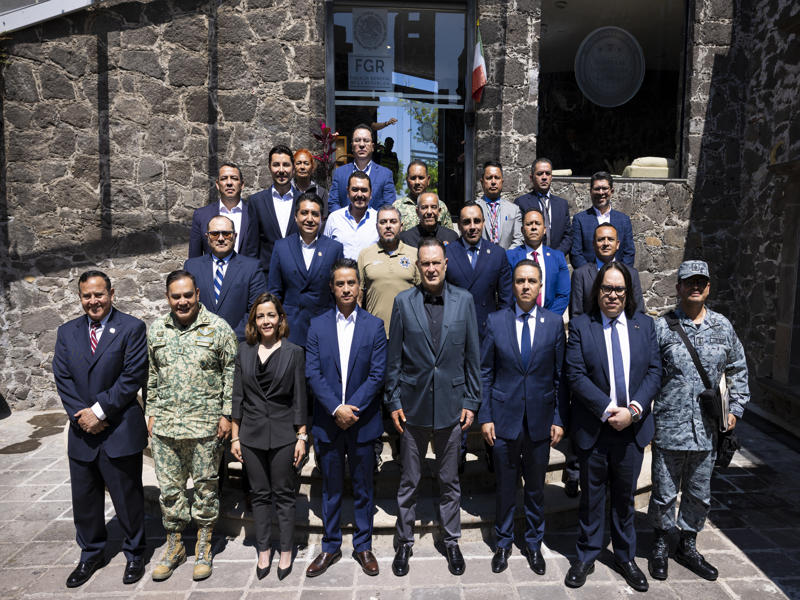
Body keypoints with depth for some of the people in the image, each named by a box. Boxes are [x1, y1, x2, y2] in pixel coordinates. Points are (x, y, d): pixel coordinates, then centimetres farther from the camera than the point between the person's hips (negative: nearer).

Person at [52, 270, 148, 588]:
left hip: (120, 431, -4)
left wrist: (99, 410, -15)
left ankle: (134, 554, 29)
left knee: (128, 498, 9)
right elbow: (62, 377, 3)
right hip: (82, 431, 4)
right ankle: (90, 554, 37)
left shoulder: (132, 328, -7)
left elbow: (133, 376, -13)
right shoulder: (67, 332, 8)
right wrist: (80, 415, -9)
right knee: (84, 499, 17)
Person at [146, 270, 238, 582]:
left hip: (205, 425, -3)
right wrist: (151, 413, 10)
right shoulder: (156, 330, 7)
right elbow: (151, 376, 14)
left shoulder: (218, 328, -5)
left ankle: (203, 546, 25)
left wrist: (226, 414, -7)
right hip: (164, 425, 4)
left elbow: (231, 373, -3)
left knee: (205, 486, 8)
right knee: (169, 487, 12)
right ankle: (174, 545, 30)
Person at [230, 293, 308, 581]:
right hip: (252, 435, 2)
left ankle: (286, 553, 22)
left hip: (283, 435, -2)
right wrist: (235, 436, 4)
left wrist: (301, 437, -5)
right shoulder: (244, 351, 3)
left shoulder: (293, 352, -4)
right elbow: (238, 395, 6)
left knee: (284, 495, 7)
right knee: (260, 495, 13)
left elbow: (299, 398, -3)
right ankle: (263, 552, 27)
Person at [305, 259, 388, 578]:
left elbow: (377, 374, -6)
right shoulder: (317, 325, 2)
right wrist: (335, 408, -14)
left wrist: (353, 408, -15)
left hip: (362, 420, -1)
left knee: (363, 488, 12)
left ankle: (363, 546, 29)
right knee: (330, 488, 14)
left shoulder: (374, 325, -1)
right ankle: (330, 546, 30)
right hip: (327, 420, 1)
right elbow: (313, 373, -4)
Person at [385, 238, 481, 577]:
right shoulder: (403, 302, -2)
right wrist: (393, 401, -1)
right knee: (408, 480, 13)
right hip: (413, 403, 0)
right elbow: (394, 357, 1)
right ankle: (405, 542, 31)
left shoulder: (464, 300, 0)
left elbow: (472, 355, 2)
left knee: (449, 480, 15)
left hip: (451, 404, 1)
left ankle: (451, 541, 34)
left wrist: (471, 401, 0)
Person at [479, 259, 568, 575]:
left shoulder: (554, 322, -1)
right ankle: (503, 543, 33)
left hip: (540, 420, 1)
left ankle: (533, 544, 35)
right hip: (504, 418, -1)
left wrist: (559, 419, -2)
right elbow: (485, 372, 0)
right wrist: (485, 416, -4)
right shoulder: (495, 321, -3)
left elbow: (560, 375, 1)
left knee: (536, 487, 15)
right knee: (505, 487, 12)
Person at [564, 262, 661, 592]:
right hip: (593, 428, -2)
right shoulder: (580, 325, -5)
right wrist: (607, 410, -18)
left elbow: (654, 372, 0)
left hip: (633, 426, 2)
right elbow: (576, 375, -11)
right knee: (591, 496, 12)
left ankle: (625, 557, 37)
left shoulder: (644, 324, 4)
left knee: (625, 496, 18)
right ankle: (586, 556, 31)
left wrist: (633, 409, -13)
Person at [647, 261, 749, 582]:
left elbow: (738, 370, 16)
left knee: (699, 494, 16)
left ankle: (688, 546, 36)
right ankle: (661, 546, 30)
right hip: (668, 429, -3)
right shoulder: (661, 327, -6)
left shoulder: (723, 327, 3)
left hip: (707, 430, 3)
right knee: (664, 493, 9)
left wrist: (735, 409, 10)